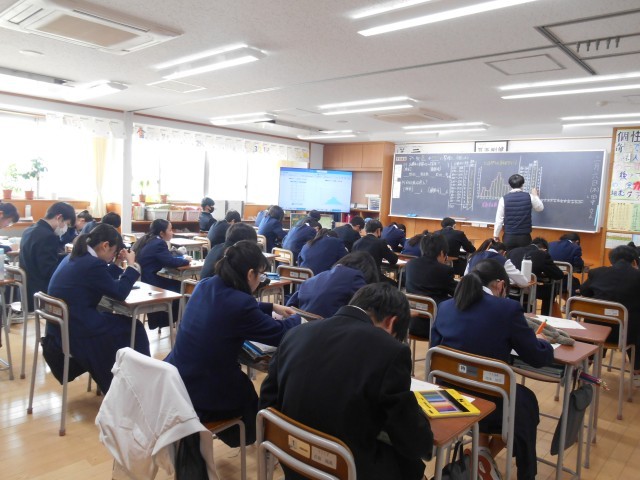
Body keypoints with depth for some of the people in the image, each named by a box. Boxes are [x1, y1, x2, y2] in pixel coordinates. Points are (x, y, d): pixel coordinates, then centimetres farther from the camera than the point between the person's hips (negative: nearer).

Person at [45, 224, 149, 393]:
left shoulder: (74, 257, 10)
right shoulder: (93, 264, -21)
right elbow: (119, 292, -15)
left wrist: (117, 264, 14)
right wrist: (131, 265, -6)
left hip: (60, 328, 10)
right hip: (74, 332, -10)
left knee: (115, 320, 23)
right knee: (134, 329, 5)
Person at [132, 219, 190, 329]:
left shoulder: (147, 240, 14)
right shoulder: (158, 243, -16)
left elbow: (167, 257, 21)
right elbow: (171, 261, -22)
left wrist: (182, 256, 9)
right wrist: (186, 260, -4)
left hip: (140, 278, 9)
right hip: (145, 282, -9)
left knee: (177, 284, 15)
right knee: (178, 288, 5)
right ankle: (162, 321, 20)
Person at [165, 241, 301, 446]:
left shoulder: (205, 286, -2)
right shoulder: (240, 303, -25)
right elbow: (280, 334, -11)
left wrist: (272, 308, 25)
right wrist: (295, 319, 11)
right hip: (204, 395, -7)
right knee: (252, 392, 25)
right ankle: (236, 435, 49)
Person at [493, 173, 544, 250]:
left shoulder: (504, 199, -5)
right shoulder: (529, 197, -1)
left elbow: (499, 219, -4)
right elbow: (540, 208, 18)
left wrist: (496, 234, 6)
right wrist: (535, 196, 33)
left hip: (509, 237, 0)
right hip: (524, 237, 1)